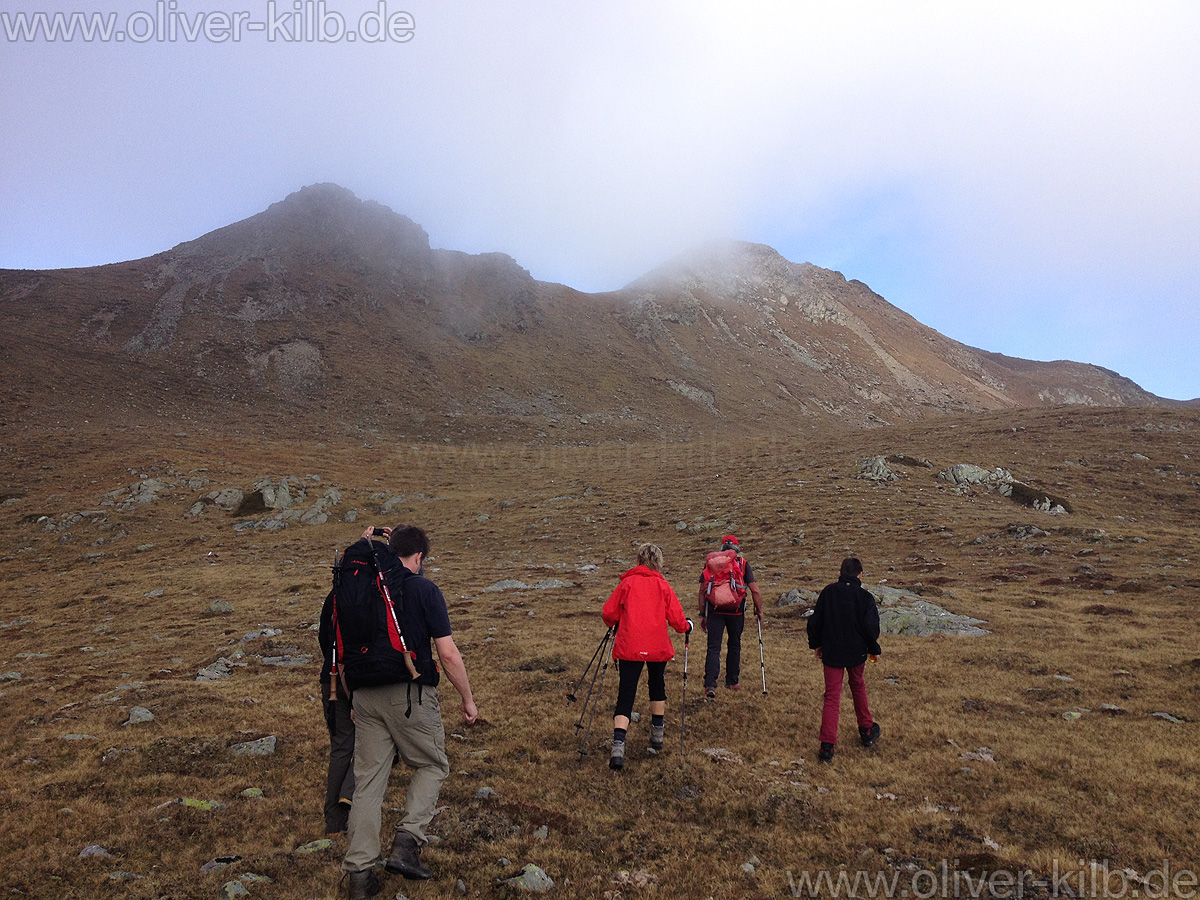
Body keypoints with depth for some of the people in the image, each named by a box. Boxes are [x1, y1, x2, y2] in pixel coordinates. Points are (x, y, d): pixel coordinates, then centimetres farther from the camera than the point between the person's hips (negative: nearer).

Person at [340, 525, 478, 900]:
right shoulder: (424, 590, -8)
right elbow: (448, 654, -11)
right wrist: (467, 699, 0)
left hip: (366, 696, 5)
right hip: (411, 695, -4)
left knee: (367, 780, 11)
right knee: (432, 766, 16)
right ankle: (406, 842, 1)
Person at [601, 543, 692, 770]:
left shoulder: (627, 583, 2)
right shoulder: (662, 585, 4)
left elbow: (609, 613, 2)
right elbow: (676, 618, 0)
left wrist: (614, 624, 24)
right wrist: (687, 626, 21)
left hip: (629, 647, -1)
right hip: (658, 646, 1)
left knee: (625, 697, -1)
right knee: (657, 687, 26)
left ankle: (618, 746, -17)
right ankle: (657, 736, 34)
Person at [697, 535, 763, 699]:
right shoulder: (743, 563, 4)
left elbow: (702, 591, 6)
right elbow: (754, 590, -2)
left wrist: (702, 614, 12)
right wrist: (759, 610, 10)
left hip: (714, 611, 0)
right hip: (736, 611, 0)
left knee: (713, 648, 0)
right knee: (734, 646, 17)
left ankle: (710, 685, -14)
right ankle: (732, 682, 28)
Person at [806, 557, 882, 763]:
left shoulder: (828, 591, -2)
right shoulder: (865, 596, -8)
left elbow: (815, 621, 2)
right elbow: (871, 627, -9)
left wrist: (815, 644, 15)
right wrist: (874, 650, 7)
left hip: (831, 653, 1)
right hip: (856, 652, 0)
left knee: (832, 696, 1)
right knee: (858, 688, 24)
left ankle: (827, 746, -6)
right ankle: (866, 731, 37)